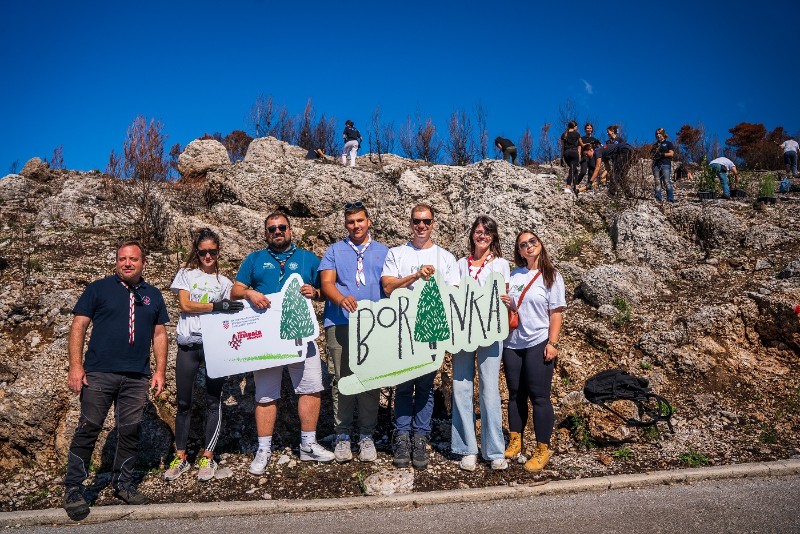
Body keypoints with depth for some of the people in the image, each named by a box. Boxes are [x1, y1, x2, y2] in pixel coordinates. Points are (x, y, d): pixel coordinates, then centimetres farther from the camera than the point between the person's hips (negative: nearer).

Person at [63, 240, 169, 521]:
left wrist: (160, 371, 6)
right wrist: (76, 366, -9)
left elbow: (159, 334, 13)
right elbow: (78, 326, 0)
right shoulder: (98, 288, 3)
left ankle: (123, 484, 23)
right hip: (99, 372, -3)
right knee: (88, 429, -1)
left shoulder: (153, 295, 12)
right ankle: (73, 489, 13)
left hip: (137, 377, 3)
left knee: (130, 431, 8)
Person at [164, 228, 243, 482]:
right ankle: (181, 457, 18)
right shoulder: (186, 274, 8)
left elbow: (229, 315, 9)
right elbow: (185, 305, -6)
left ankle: (208, 457, 12)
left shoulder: (224, 283, 12)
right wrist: (217, 306, -15)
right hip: (188, 345, 0)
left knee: (214, 401, 3)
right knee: (183, 402, 6)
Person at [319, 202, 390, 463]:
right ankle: (342, 435, 11)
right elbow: (327, 282, -1)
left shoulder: (383, 252, 16)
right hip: (340, 323, -1)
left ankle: (366, 436, 13)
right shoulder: (334, 251, 13)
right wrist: (341, 299, -23)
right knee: (342, 379, -1)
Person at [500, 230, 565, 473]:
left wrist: (552, 343, -12)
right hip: (512, 343, 4)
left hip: (538, 343, -4)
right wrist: (505, 304, -7)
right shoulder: (513, 275, 10)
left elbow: (556, 313, -4)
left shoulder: (551, 276, -1)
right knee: (515, 393, 11)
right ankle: (515, 441, 23)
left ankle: (543, 449, 8)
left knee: (539, 395, -2)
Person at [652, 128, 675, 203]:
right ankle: (658, 199, -1)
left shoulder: (668, 143, 11)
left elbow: (671, 154, 0)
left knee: (667, 182, -12)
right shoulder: (655, 144, 24)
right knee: (657, 183, -2)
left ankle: (670, 199, -13)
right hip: (656, 165, 5)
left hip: (665, 165, -5)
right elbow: (652, 154, 24)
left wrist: (662, 154, -12)